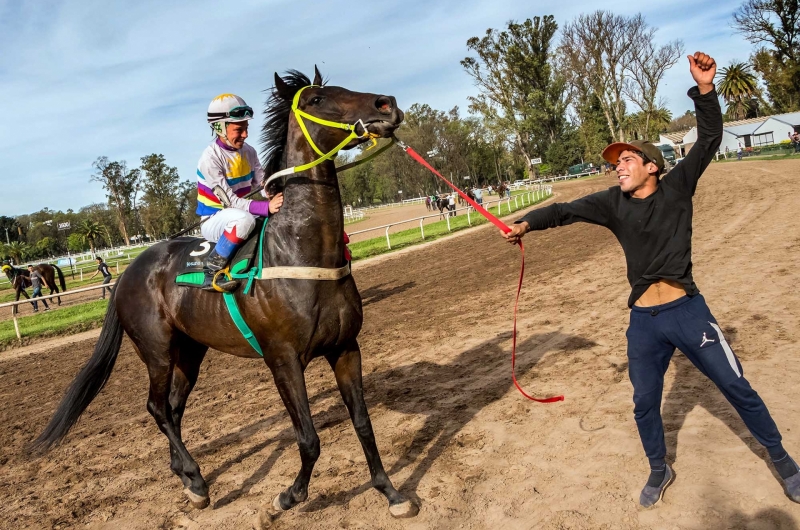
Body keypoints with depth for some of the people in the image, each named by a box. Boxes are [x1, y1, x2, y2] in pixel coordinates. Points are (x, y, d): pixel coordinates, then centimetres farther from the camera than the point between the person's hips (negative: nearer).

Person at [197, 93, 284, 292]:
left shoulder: (248, 152, 1)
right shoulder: (210, 158, -20)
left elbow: (264, 185, 0)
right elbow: (231, 202, -24)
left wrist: (281, 197, -23)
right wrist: (267, 207, -37)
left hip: (239, 217, 7)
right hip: (214, 221, -7)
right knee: (244, 219, -39)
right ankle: (211, 274, -25)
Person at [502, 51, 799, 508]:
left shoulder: (677, 187, -3)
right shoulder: (613, 203, 2)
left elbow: (710, 139, -9)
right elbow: (566, 210, -3)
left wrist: (705, 88, -21)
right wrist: (527, 223, -15)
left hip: (688, 309, -2)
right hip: (644, 320, 3)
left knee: (738, 389, 9)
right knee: (645, 403, 13)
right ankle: (660, 470, 37)